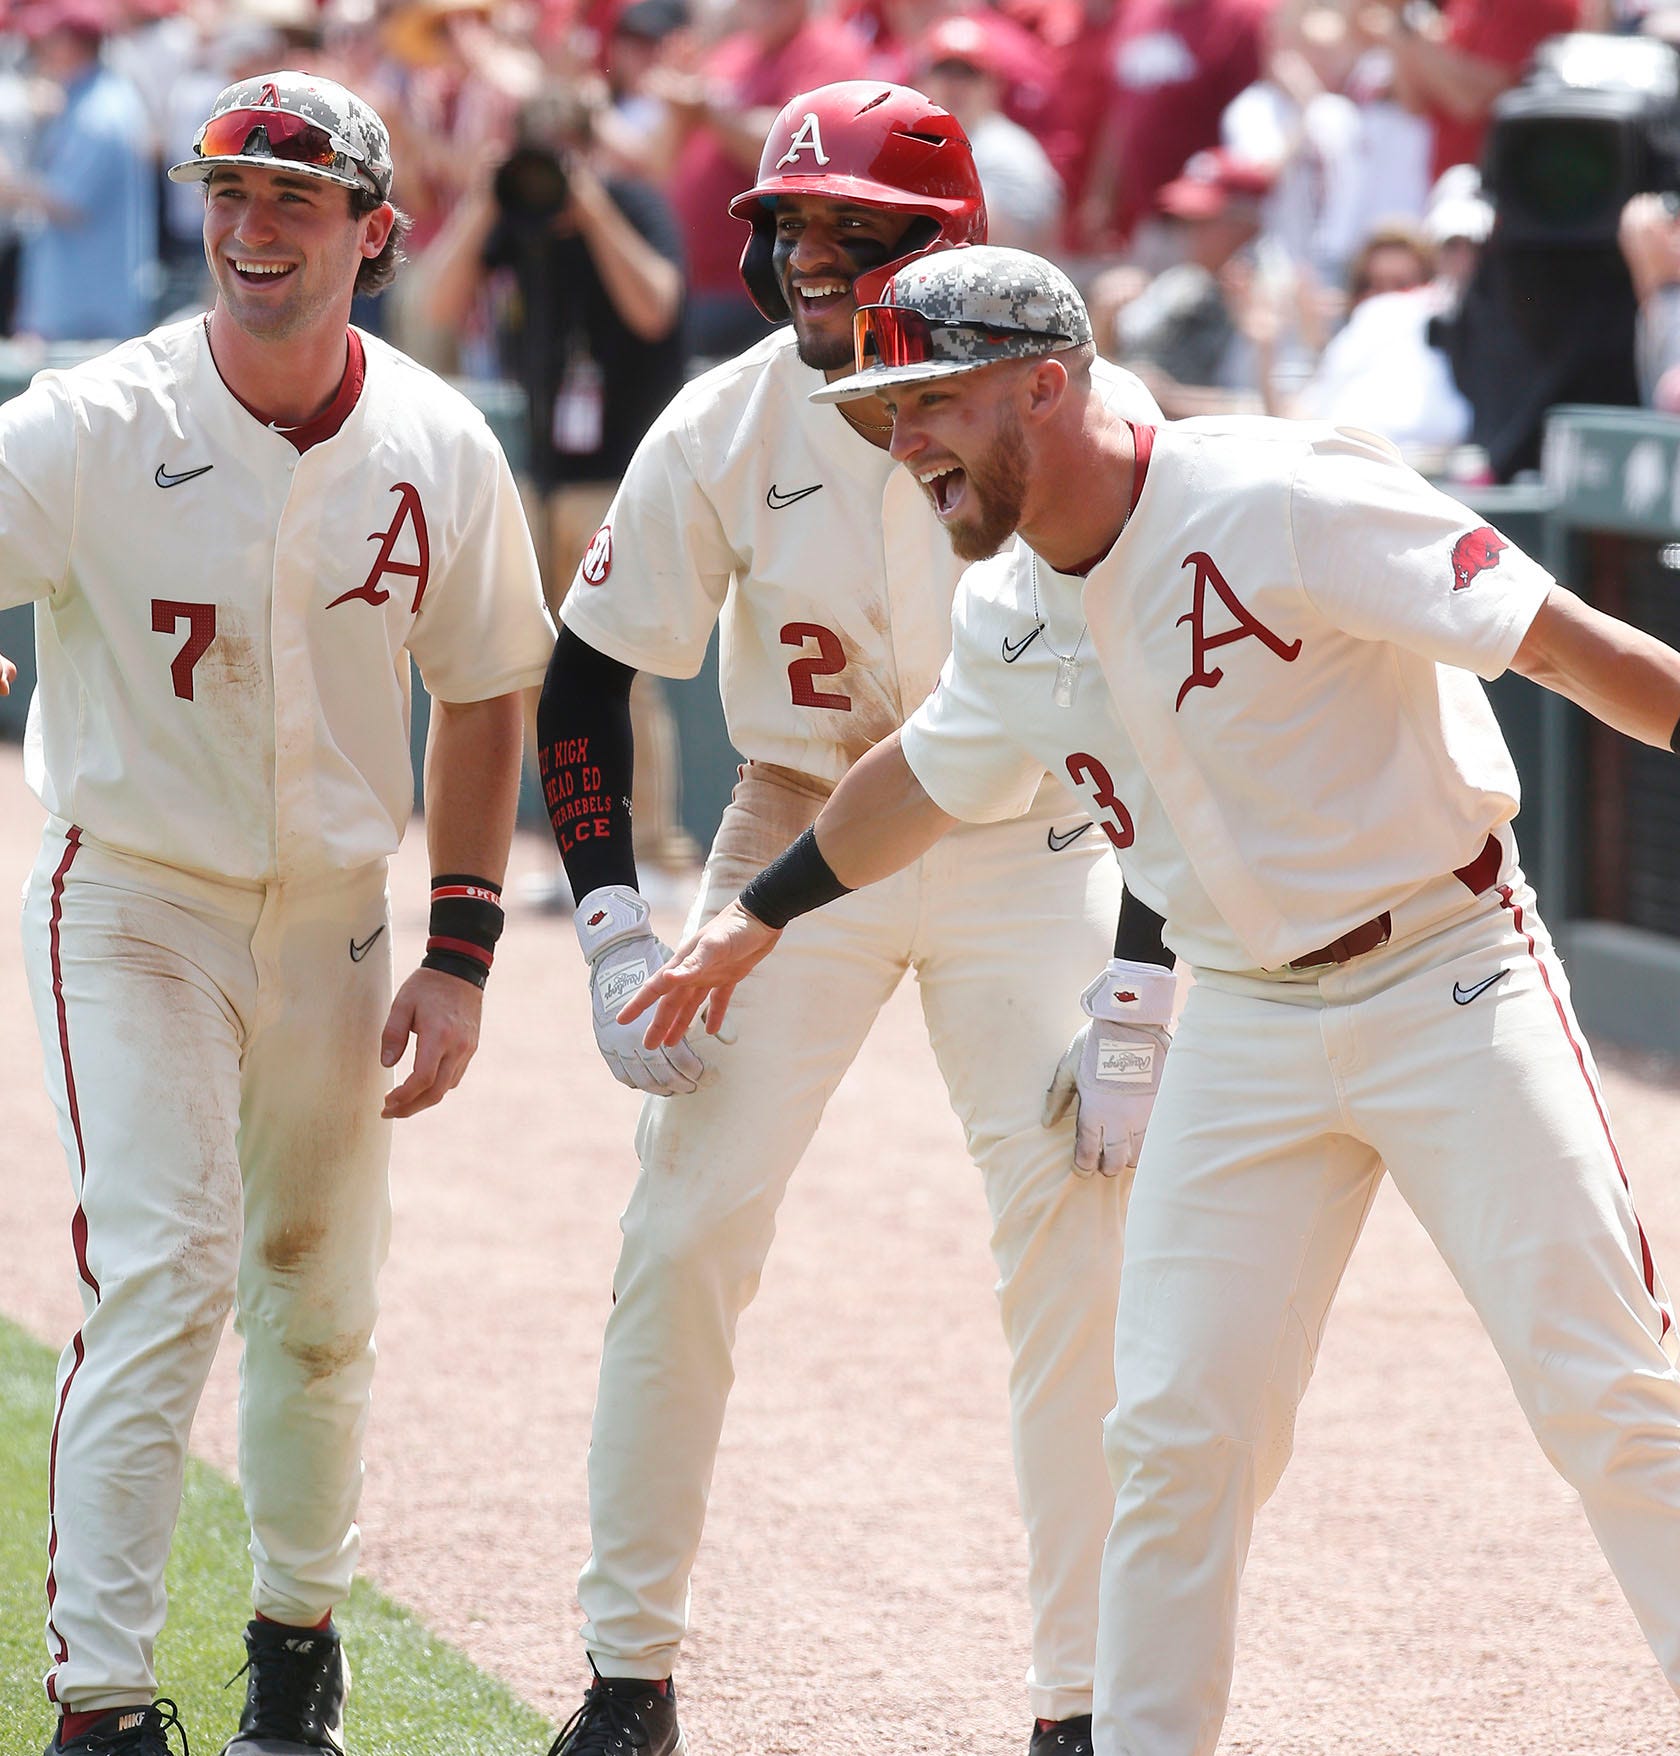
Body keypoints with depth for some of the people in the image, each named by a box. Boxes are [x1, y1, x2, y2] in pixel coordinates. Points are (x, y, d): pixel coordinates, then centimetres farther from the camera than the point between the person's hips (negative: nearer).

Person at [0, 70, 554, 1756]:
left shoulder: (439, 452, -3)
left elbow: (482, 698, 8)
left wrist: (459, 955, 3)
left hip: (334, 921, 4)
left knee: (319, 1300, 15)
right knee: (161, 1273, -17)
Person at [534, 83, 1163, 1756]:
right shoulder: (722, 430, -12)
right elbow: (584, 680, -1)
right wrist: (612, 929, -11)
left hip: (1029, 846, -1)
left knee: (1080, 1253, -8)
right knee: (682, 1236, -5)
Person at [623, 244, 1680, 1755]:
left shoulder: (1283, 501, -19)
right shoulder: (1008, 614, 4)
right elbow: (926, 776, 25)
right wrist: (755, 918, 35)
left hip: (1447, 977, -6)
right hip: (1246, 1025, 6)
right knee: (1177, 1431, 3)